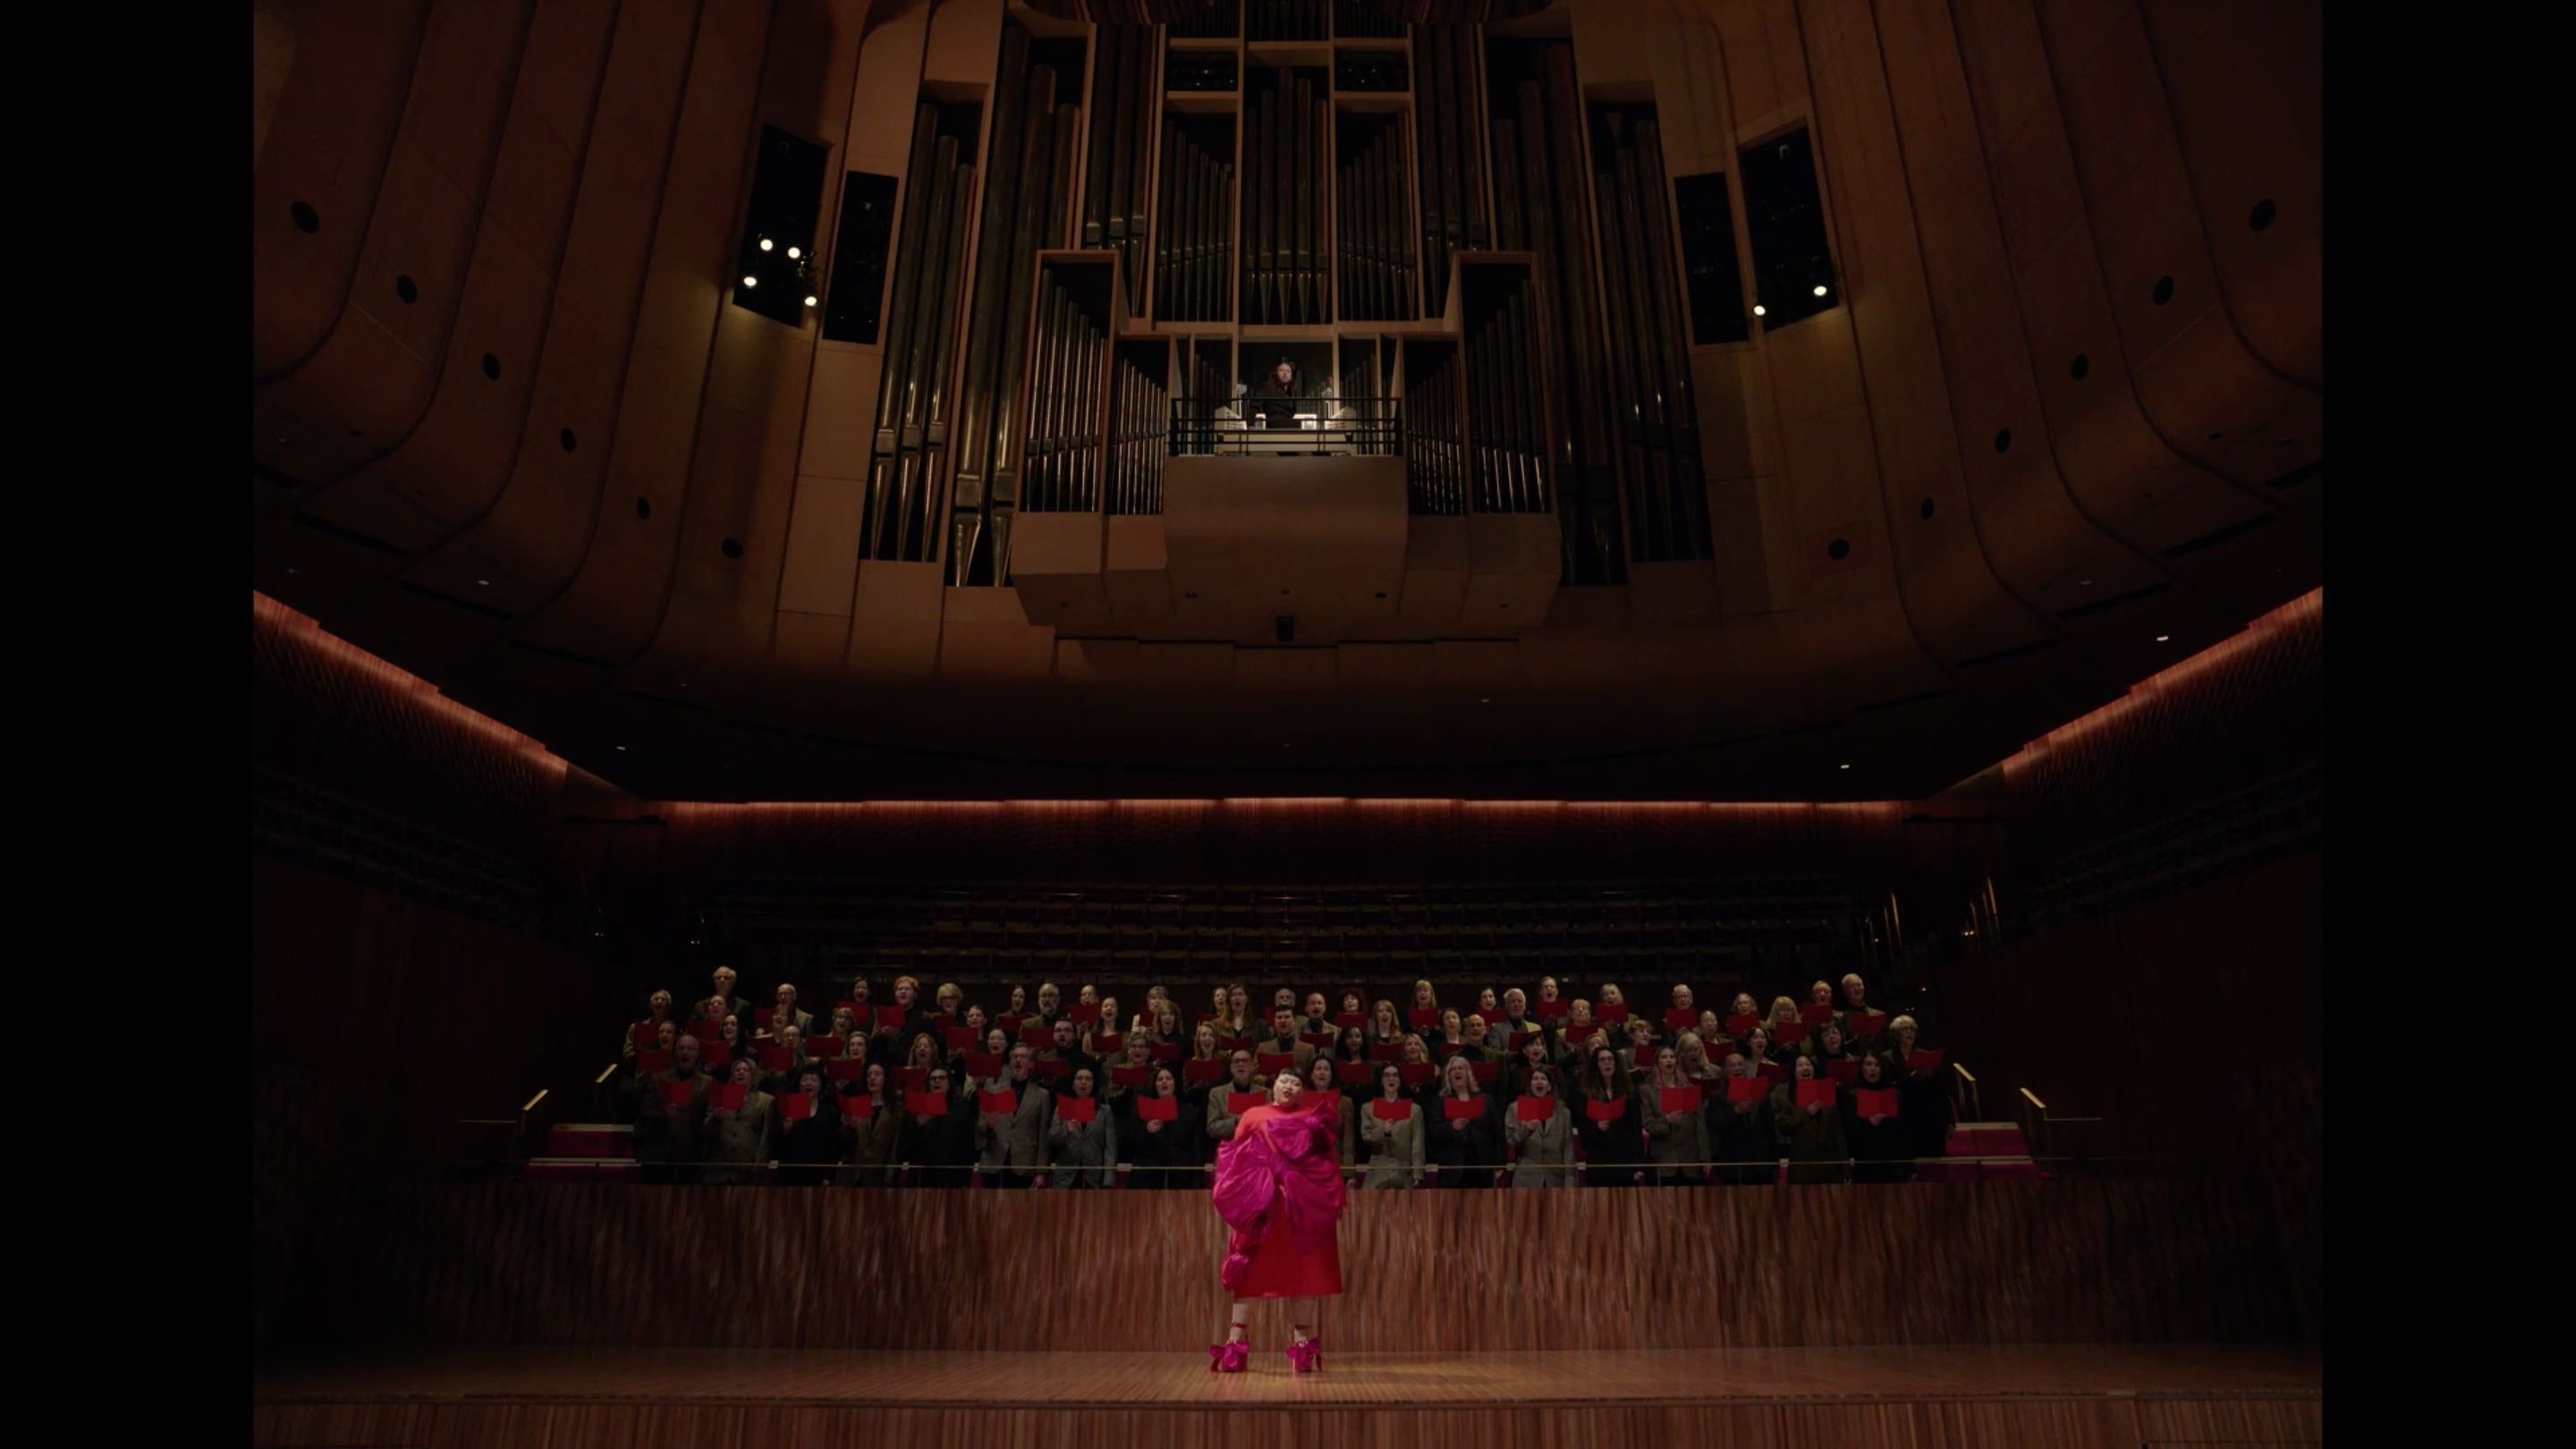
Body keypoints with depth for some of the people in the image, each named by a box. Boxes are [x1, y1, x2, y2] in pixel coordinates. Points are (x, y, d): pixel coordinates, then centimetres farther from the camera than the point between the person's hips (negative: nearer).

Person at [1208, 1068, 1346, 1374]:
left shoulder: (1314, 1121, 12)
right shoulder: (1253, 1116, 8)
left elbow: (1329, 1164, 9)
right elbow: (1234, 1162, 5)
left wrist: (1336, 1202, 1)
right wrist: (1233, 1200, -5)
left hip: (1303, 1208, 1)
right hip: (1257, 1207, -1)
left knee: (1302, 1274, 3)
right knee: (1249, 1272, -1)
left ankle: (1302, 1344, 8)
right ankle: (1236, 1343, 3)